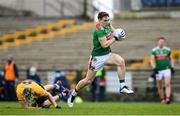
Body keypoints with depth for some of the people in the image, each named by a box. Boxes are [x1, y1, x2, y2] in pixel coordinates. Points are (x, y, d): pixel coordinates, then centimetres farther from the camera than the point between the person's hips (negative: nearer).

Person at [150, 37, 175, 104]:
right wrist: (154, 68, -15)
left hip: (167, 69, -1)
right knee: (160, 86, 7)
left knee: (167, 84, -14)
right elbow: (152, 60, -2)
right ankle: (162, 99, 18)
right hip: (159, 70, 1)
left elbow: (171, 59, 13)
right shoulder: (154, 50, 3)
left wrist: (172, 67, 3)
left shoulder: (168, 50, 5)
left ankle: (168, 98, -23)